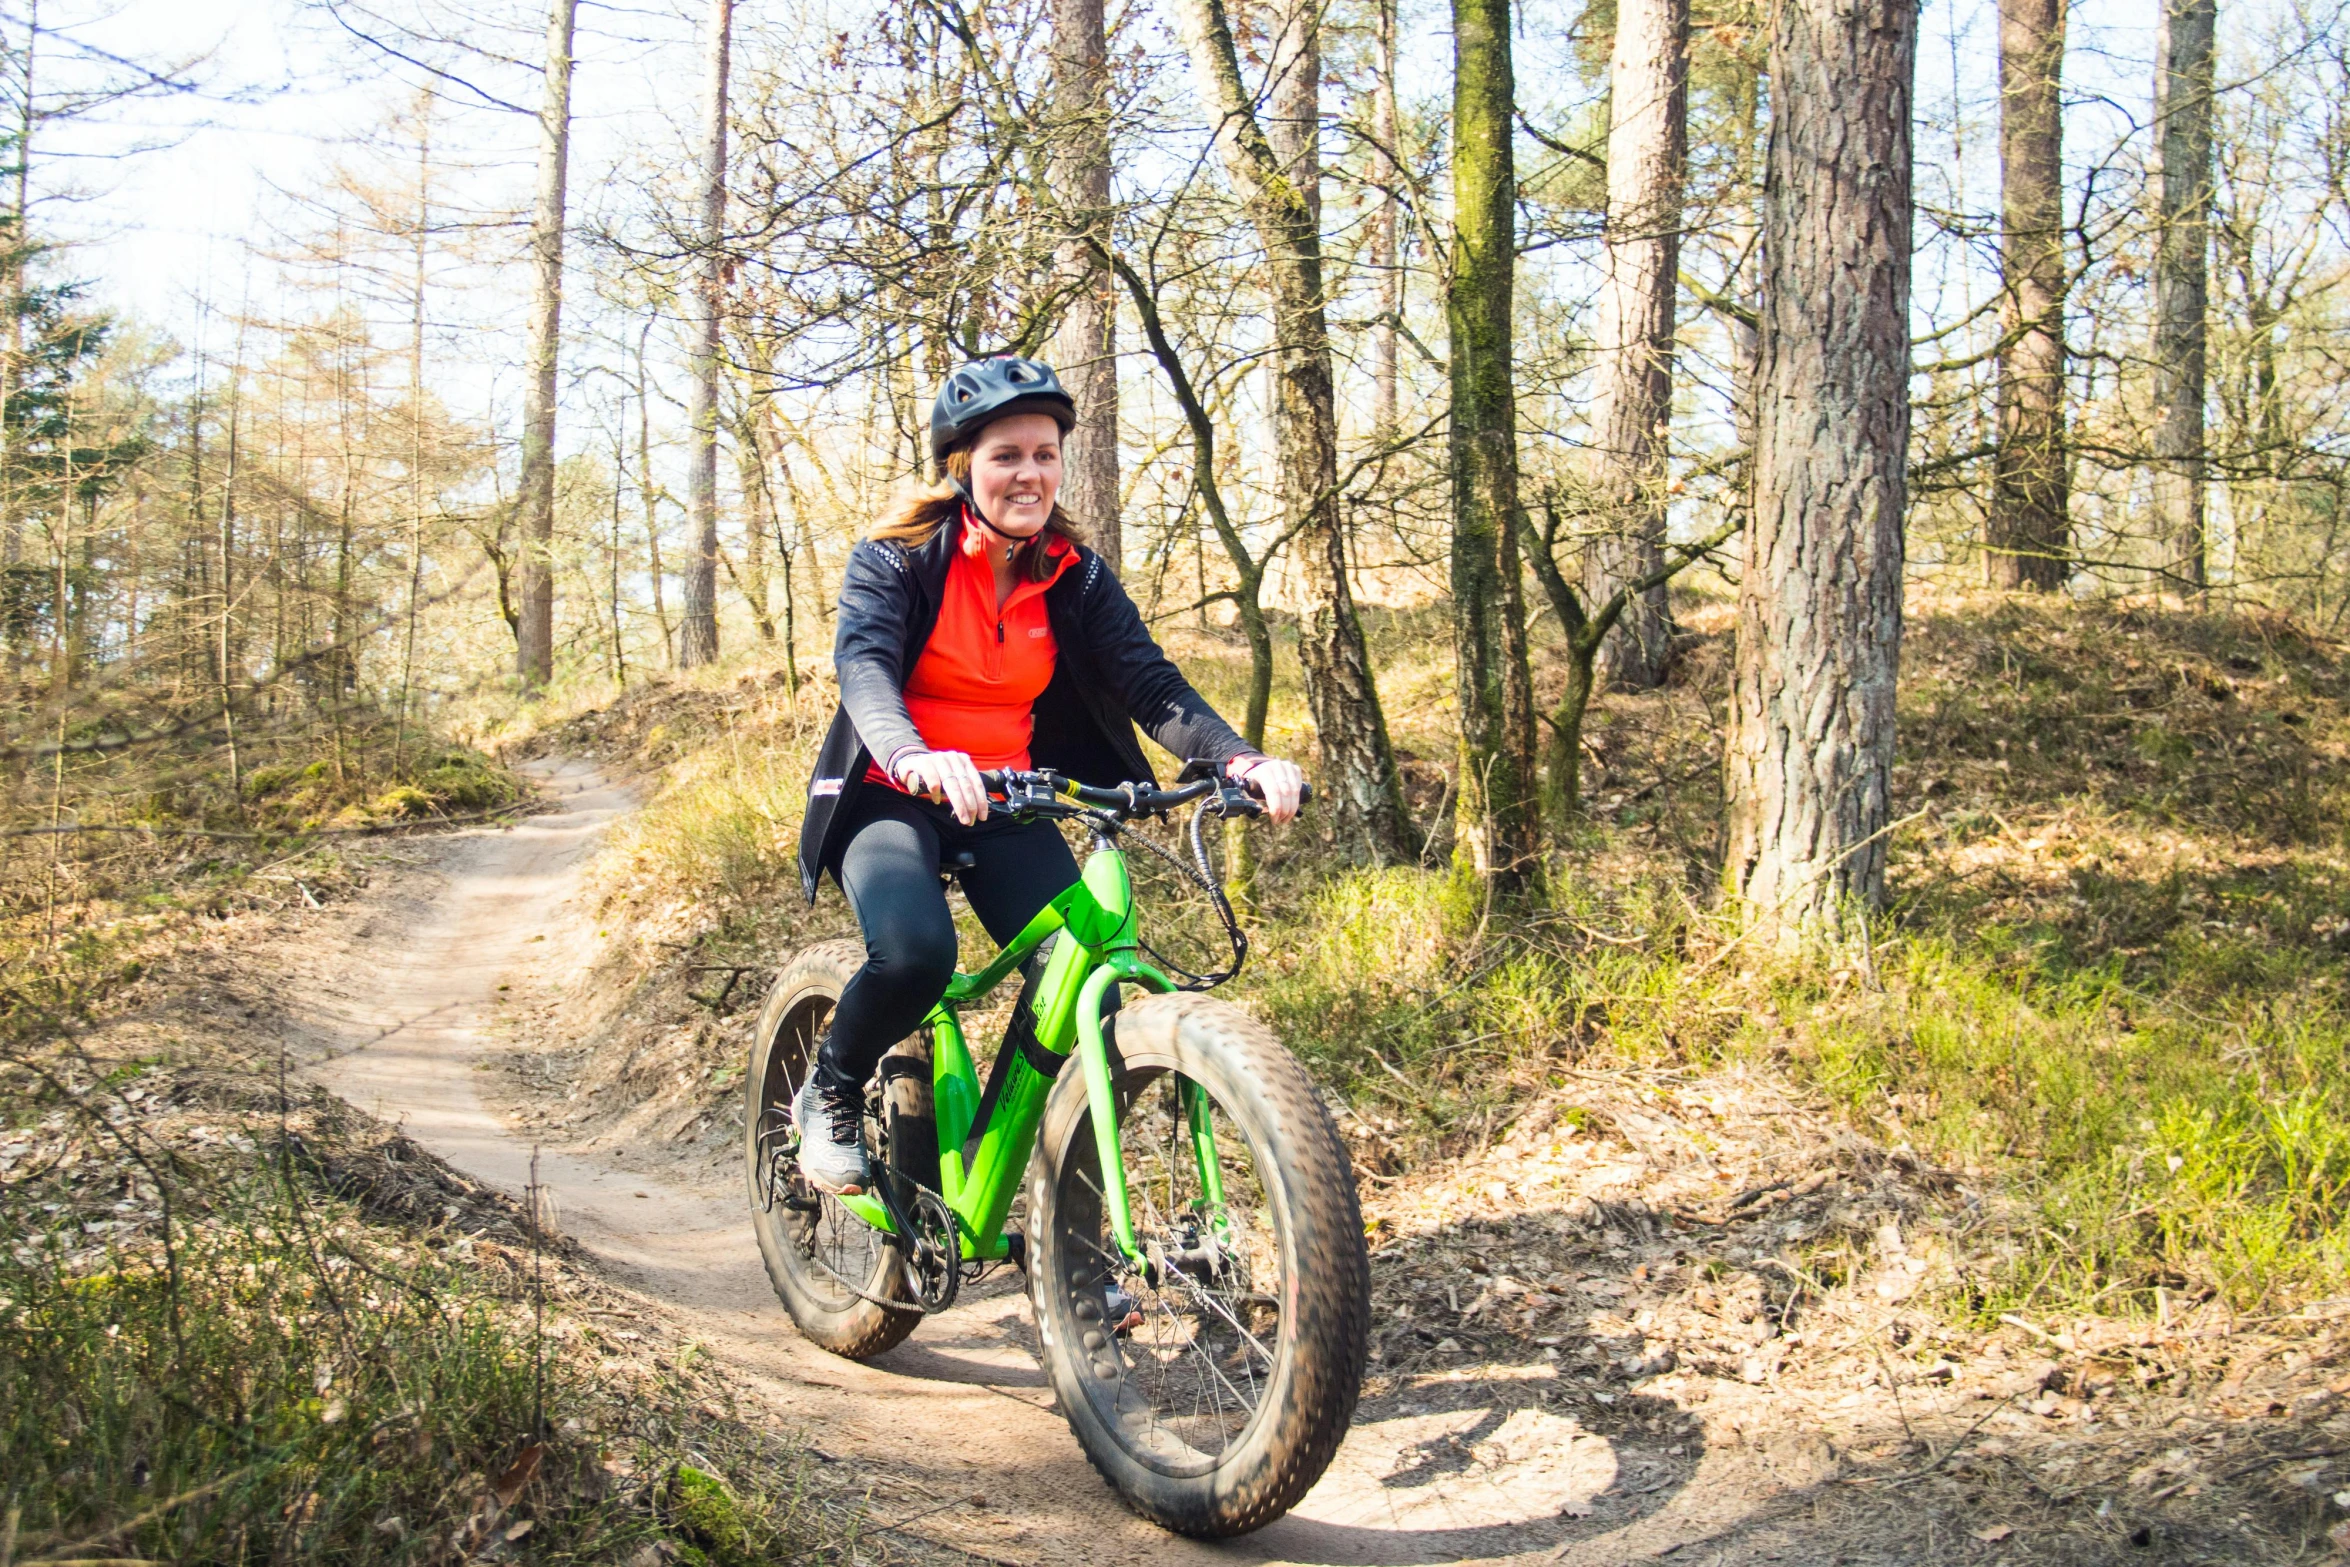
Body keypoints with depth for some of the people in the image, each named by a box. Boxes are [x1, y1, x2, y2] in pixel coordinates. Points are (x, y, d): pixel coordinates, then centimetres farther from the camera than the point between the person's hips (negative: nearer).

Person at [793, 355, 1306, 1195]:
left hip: (1005, 808, 4)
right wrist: (915, 759, -50)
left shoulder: (1075, 577, 1)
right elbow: (863, 666, -27)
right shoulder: (896, 559, -10)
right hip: (893, 798, -4)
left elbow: (1151, 682, -10)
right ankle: (828, 1095, -1)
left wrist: (1241, 759, -30)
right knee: (914, 951, -32)